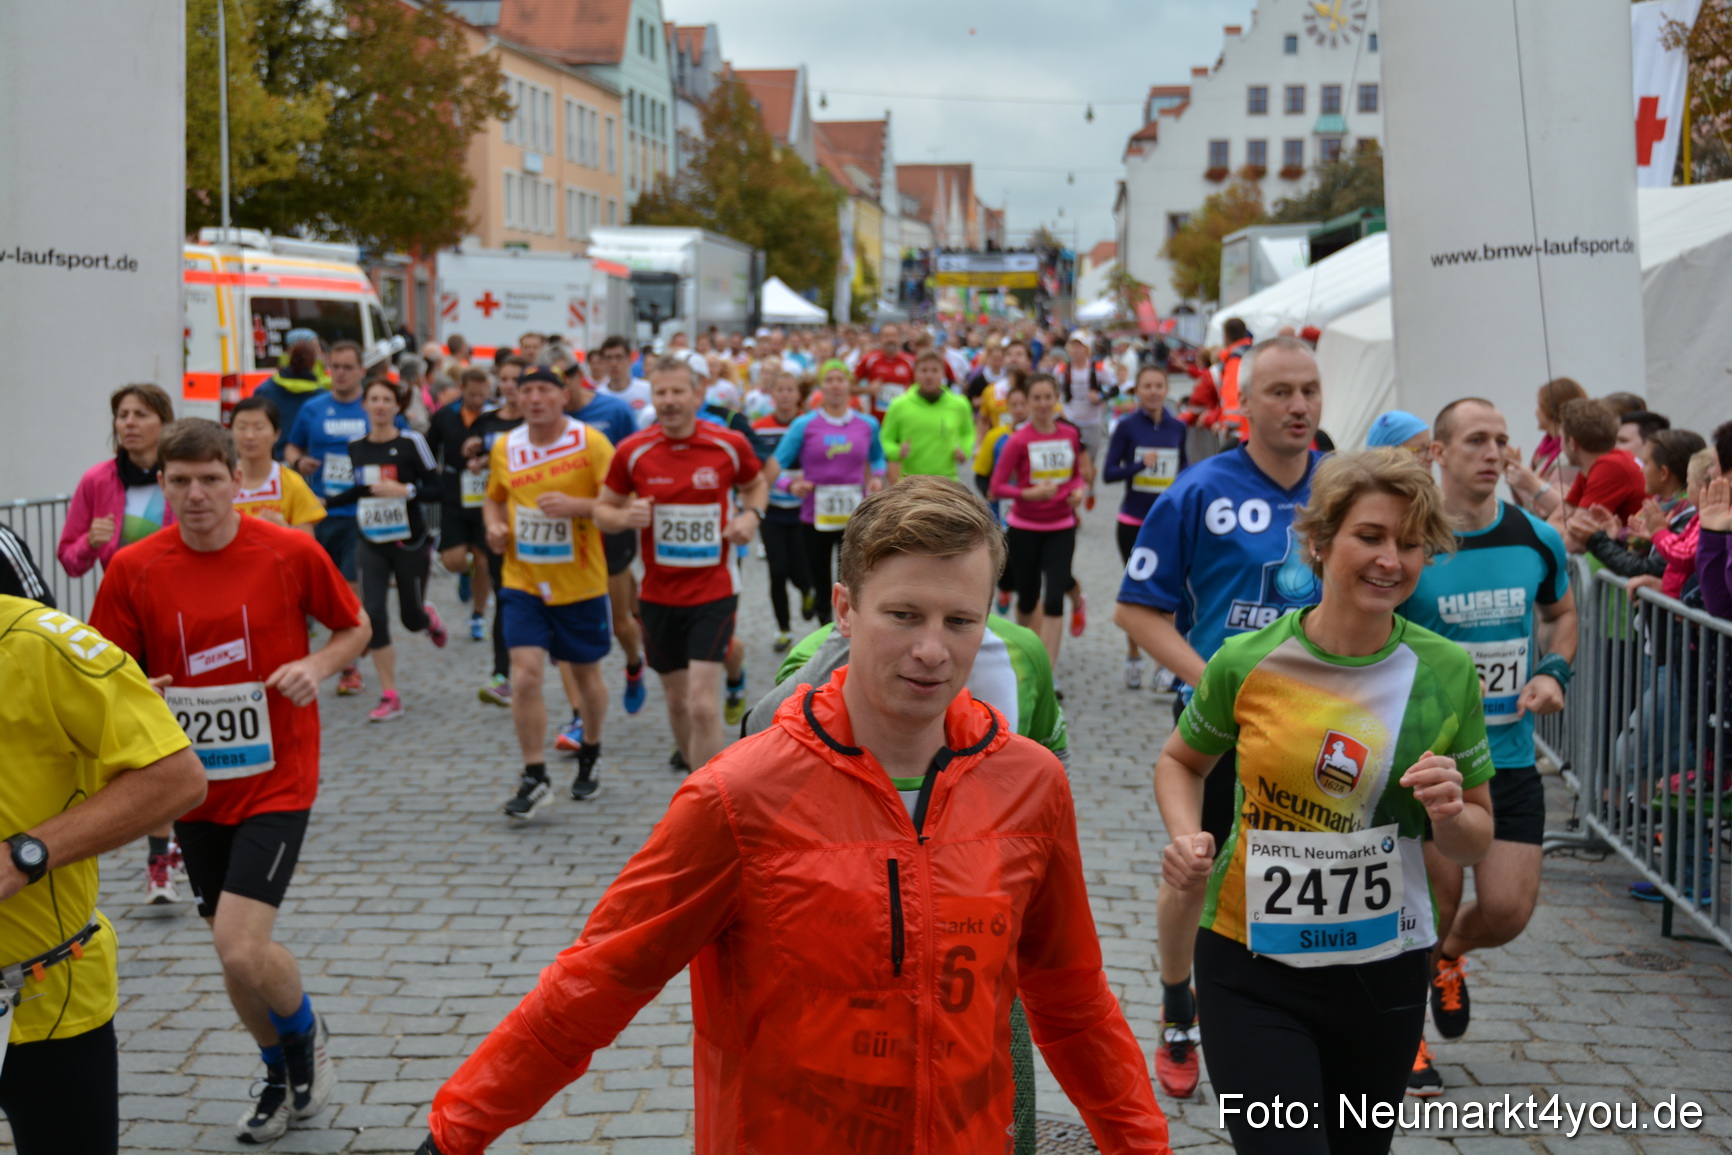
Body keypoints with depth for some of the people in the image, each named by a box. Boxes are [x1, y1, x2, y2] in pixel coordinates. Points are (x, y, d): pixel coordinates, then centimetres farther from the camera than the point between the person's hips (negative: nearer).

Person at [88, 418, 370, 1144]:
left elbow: (356, 628, 5)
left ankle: (306, 1035, 17)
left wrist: (319, 666, -15)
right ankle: (283, 1076, 41)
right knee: (235, 952, 14)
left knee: (241, 950, -17)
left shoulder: (292, 553, -10)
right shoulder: (133, 571, -5)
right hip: (196, 791, 4)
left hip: (275, 783, -3)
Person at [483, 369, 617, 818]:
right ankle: (535, 777, -1)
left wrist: (575, 505, -27)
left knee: (587, 676, 14)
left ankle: (590, 755, 39)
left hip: (581, 583, -2)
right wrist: (494, 525, -1)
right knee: (525, 676, -11)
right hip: (523, 580, 2)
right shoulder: (505, 448, 4)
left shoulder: (590, 442, -9)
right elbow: (494, 499, 20)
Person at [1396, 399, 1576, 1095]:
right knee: (1432, 906, 1)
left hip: (1511, 756, 4)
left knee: (1508, 911, 0)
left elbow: (1561, 611, 19)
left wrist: (1554, 671, 1)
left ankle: (1447, 955, 37)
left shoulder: (1537, 540, 0)